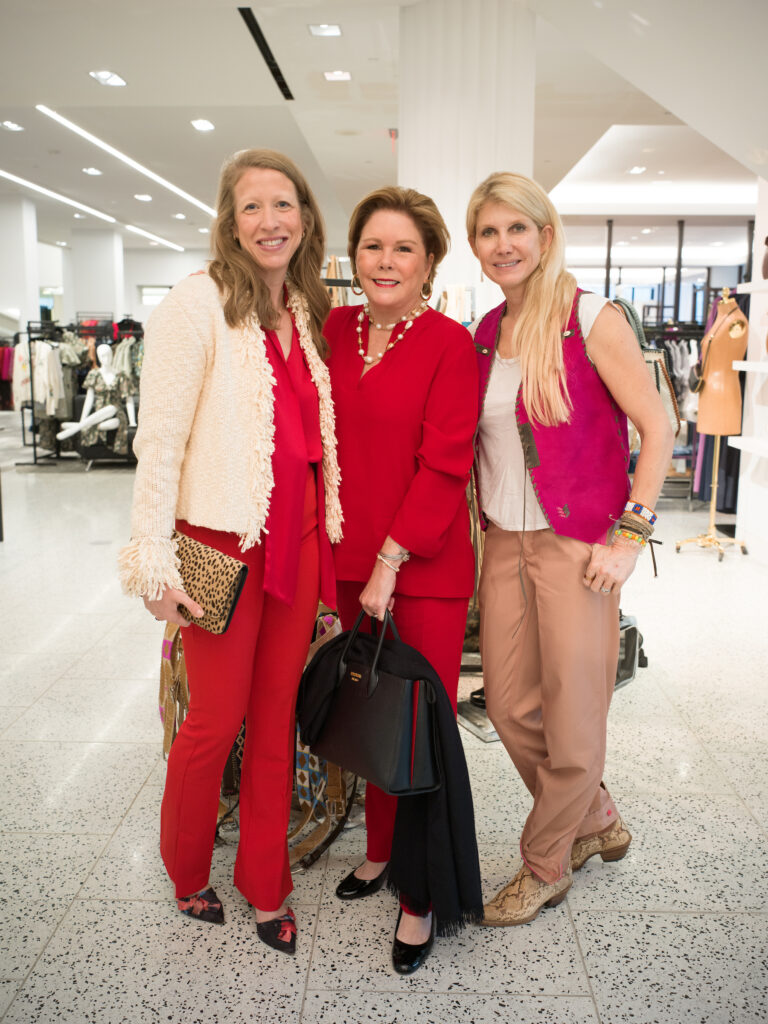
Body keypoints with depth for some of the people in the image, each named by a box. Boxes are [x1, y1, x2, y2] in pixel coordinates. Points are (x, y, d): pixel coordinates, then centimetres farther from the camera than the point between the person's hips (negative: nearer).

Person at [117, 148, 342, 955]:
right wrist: (157, 562, -14)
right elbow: (159, 437, -11)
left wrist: (328, 543, 13)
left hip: (299, 539, 6)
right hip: (223, 541, -5)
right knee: (217, 721, 5)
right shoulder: (199, 302, -7)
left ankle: (265, 886, 30)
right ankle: (187, 875, 33)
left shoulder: (306, 313, 13)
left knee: (276, 717, 12)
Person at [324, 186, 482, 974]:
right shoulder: (334, 329, 7)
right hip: (349, 558, 5)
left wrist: (389, 561, -14)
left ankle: (420, 894, 22)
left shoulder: (450, 344, -8)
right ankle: (380, 849, 38)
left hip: (424, 568, -5)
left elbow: (443, 465, -12)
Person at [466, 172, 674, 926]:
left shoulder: (592, 320, -8)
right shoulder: (483, 337, 10)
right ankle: (594, 821, 36)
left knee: (573, 716, 4)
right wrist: (484, 515, 10)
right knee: (509, 705, 10)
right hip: (503, 545, 6)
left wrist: (629, 535, -14)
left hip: (576, 545, -6)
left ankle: (545, 866, 27)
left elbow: (656, 427, -10)